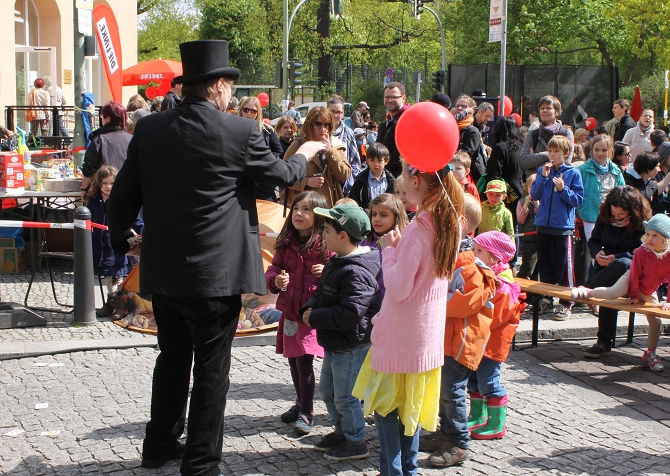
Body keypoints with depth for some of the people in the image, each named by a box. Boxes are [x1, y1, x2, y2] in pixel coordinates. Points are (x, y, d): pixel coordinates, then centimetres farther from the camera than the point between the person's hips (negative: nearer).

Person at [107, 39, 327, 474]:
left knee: (173, 358, 21)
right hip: (215, 273, -5)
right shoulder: (239, 132, -12)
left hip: (162, 272, 5)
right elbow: (282, 175, 4)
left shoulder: (149, 129, 0)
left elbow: (123, 196, 5)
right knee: (211, 368, 6)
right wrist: (304, 155, 26)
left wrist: (123, 241, 23)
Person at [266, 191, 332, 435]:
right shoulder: (285, 243, 5)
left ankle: (306, 413, 5)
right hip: (290, 310, 5)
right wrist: (275, 280, -12)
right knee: (293, 360, 15)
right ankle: (301, 403, 33)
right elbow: (273, 268, 9)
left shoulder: (325, 244, -9)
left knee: (304, 360, -8)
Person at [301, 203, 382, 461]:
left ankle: (356, 443, 19)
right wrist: (309, 309, -2)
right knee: (327, 390, 22)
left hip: (351, 345, -10)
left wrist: (315, 318, -22)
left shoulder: (356, 272, -26)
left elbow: (349, 314, -31)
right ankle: (342, 430, 39)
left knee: (345, 396, 3)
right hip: (335, 342, 10)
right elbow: (322, 293, 19)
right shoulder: (335, 263, 7)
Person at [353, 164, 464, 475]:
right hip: (429, 333, 8)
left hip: (401, 336, -8)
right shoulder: (449, 224, 3)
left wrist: (388, 250, -11)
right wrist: (399, 247, 8)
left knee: (384, 406, 4)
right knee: (408, 407, 19)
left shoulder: (418, 229, -23)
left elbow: (398, 288, -23)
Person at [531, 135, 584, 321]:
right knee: (544, 265, 11)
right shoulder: (542, 170, 8)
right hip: (543, 225, 4)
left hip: (563, 227, -4)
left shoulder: (573, 173, -2)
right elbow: (534, 195, 1)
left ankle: (565, 304, 5)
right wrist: (543, 176, -9)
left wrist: (563, 189, -18)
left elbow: (578, 200, -5)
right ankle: (546, 300, 22)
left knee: (563, 266, -2)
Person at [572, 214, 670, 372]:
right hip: (631, 280, -3)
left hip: (648, 292, 3)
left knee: (656, 321, 1)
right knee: (613, 293, -34)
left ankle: (650, 353, 16)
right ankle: (587, 292, -11)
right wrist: (634, 296, -13)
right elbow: (635, 275, -16)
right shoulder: (642, 252, -25)